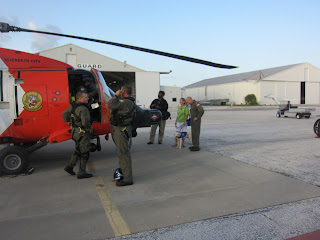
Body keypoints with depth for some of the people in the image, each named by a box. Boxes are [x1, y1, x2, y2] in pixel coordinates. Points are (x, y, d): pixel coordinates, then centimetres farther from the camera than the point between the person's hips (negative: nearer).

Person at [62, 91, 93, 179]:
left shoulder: (71, 106, 5)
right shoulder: (83, 109, -22)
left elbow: (64, 115, 16)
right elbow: (85, 122, -33)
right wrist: (89, 128, -14)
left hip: (75, 131, 9)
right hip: (83, 133, -9)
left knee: (78, 151, 25)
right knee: (85, 153, 3)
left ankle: (70, 166, 26)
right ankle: (82, 173, 10)